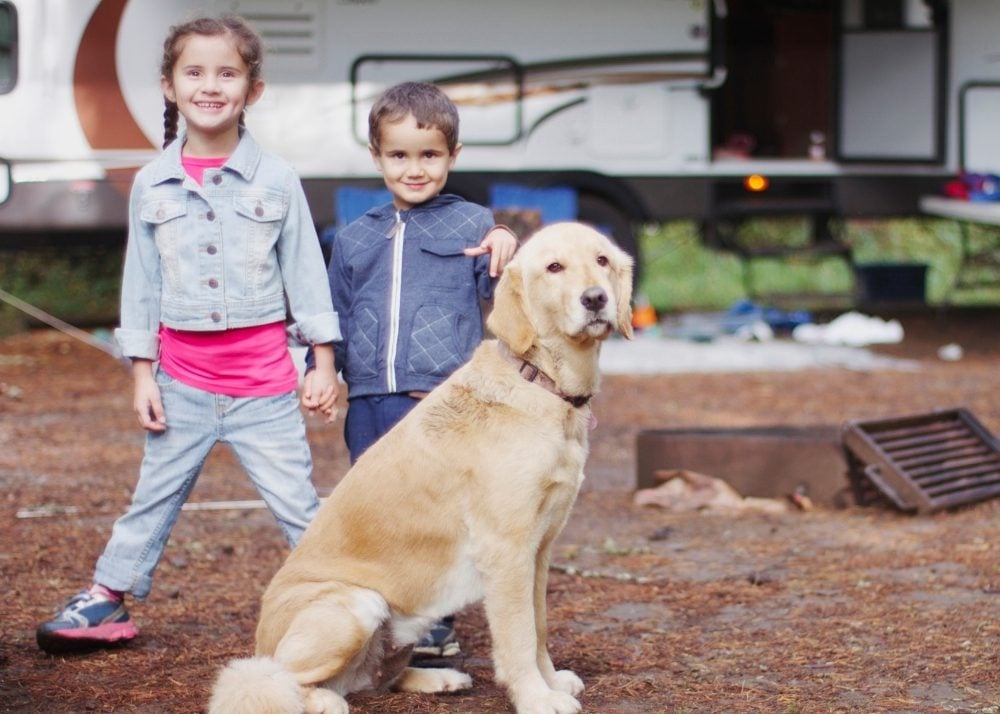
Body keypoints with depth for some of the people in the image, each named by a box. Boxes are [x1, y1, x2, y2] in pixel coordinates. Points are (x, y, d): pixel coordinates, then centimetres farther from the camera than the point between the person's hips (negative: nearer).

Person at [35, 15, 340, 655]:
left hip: (263, 376, -2)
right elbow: (142, 282, 6)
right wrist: (142, 374, 4)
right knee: (154, 498, 13)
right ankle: (108, 598, 25)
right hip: (183, 378, 2)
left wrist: (324, 362, -1)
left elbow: (305, 269, 2)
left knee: (298, 502, 0)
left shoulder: (276, 180, -3)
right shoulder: (153, 184, 1)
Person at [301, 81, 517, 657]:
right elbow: (334, 316, 22)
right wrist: (317, 370, 10)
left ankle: (436, 630, 8)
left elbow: (503, 296, -3)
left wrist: (507, 247, -20)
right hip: (371, 408, 4)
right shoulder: (354, 239, 16)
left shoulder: (471, 226, 6)